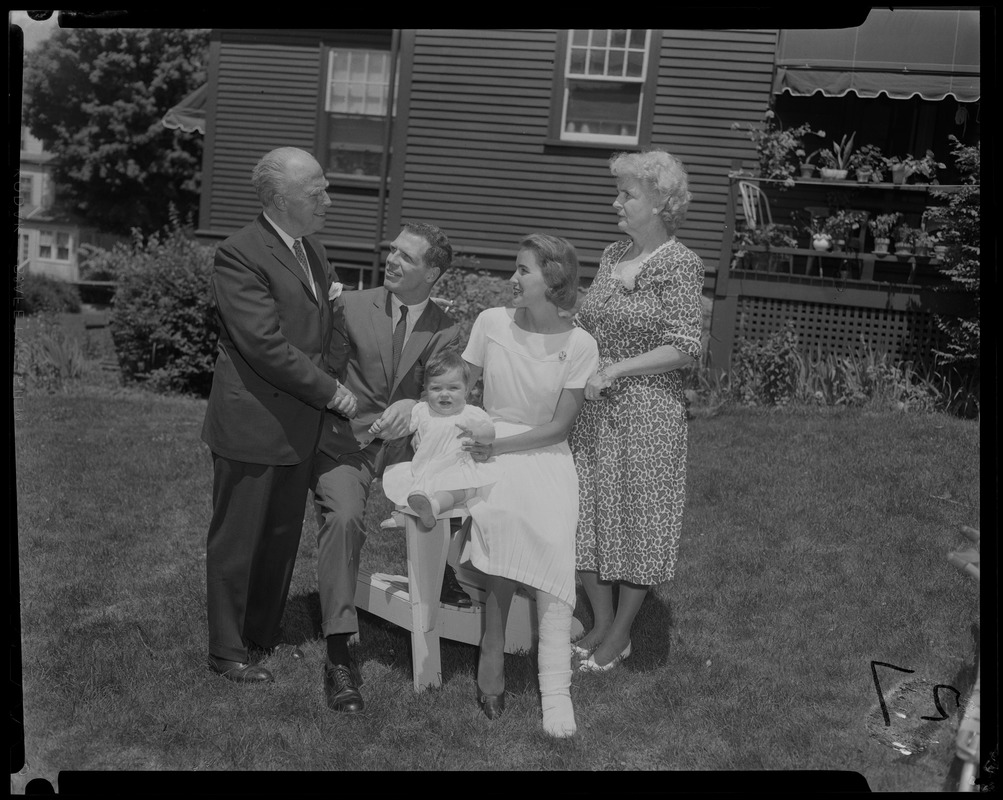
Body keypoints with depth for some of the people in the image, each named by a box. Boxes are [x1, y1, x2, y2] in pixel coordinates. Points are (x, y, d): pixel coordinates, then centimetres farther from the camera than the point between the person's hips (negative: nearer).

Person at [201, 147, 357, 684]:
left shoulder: (312, 250, 12)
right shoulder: (239, 255, -16)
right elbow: (266, 345, -21)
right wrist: (329, 392, -15)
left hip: (300, 425, 8)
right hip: (252, 424, -8)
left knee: (283, 536, 17)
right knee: (237, 540, 6)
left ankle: (264, 634, 32)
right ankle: (227, 650, 20)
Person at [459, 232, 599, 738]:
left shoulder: (579, 344, -5)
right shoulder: (492, 322, 0)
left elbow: (560, 425, -5)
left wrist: (499, 445, -13)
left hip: (545, 454, 0)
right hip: (489, 448, 1)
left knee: (551, 536, -29)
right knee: (503, 514, -32)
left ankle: (555, 688, -25)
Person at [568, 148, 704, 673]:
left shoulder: (680, 264, -11)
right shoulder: (613, 254, 9)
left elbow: (684, 349, -16)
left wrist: (615, 370, -20)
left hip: (646, 412, -6)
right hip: (592, 410, 6)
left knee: (636, 514, 6)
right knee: (589, 511, 10)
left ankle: (621, 634, 22)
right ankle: (600, 620, 27)